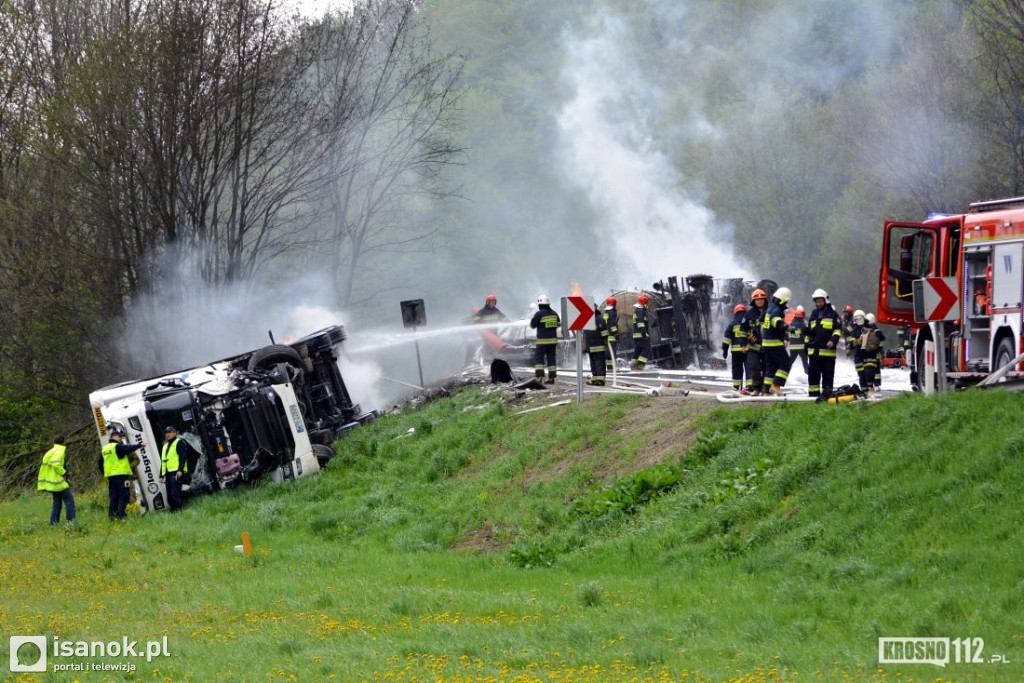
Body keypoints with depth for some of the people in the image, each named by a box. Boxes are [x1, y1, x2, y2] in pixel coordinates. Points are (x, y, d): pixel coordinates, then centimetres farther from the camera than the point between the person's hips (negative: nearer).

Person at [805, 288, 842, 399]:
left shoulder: (832, 314, 3)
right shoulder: (814, 314, 19)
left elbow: (838, 329, -4)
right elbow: (809, 331, 27)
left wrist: (833, 340, -18)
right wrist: (806, 344, 24)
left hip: (828, 351, -5)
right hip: (814, 351, 5)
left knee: (828, 374, 0)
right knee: (813, 373, 0)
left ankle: (827, 393, 3)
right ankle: (813, 394, 3)